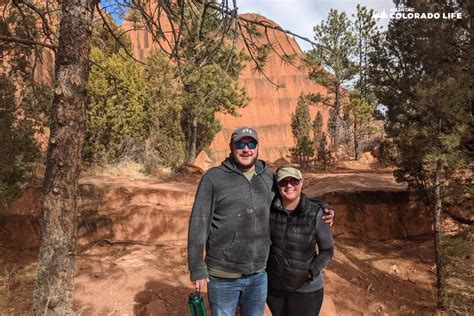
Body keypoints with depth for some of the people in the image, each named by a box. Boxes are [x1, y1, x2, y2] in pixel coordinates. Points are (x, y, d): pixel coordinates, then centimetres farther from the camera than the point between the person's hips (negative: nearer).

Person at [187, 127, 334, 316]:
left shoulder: (269, 177, 1)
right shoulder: (213, 179, -11)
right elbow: (198, 225, -10)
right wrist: (197, 269, -10)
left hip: (259, 274, 4)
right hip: (223, 276, -3)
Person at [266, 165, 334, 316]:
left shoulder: (316, 214, -17)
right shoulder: (268, 209, -12)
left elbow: (327, 250, -6)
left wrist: (312, 271, -19)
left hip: (305, 289, -2)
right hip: (272, 285, 3)